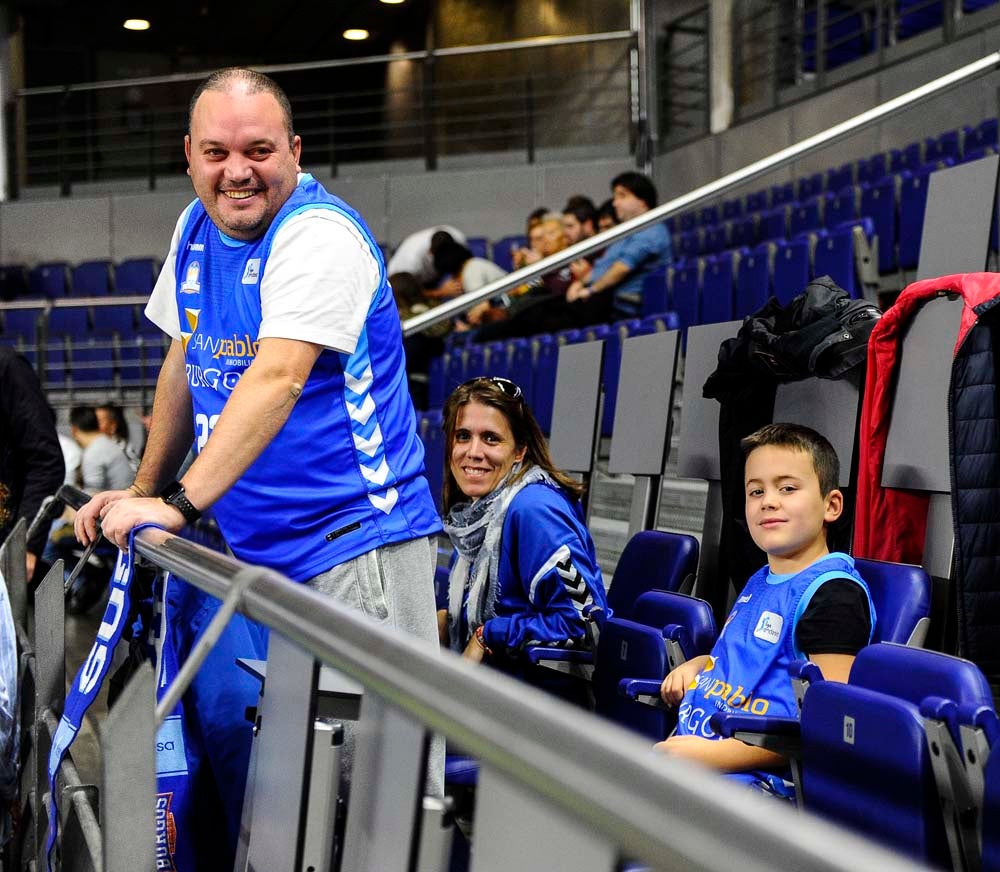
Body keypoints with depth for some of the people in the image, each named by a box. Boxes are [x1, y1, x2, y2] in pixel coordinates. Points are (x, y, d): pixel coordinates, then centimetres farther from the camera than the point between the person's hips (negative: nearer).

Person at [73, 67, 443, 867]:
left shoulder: (319, 235, -16)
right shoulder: (196, 231, 9)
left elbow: (278, 378, -28)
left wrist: (181, 503, -34)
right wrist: (142, 491, 17)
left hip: (353, 540, -7)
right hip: (246, 545, 8)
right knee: (232, 731, 8)